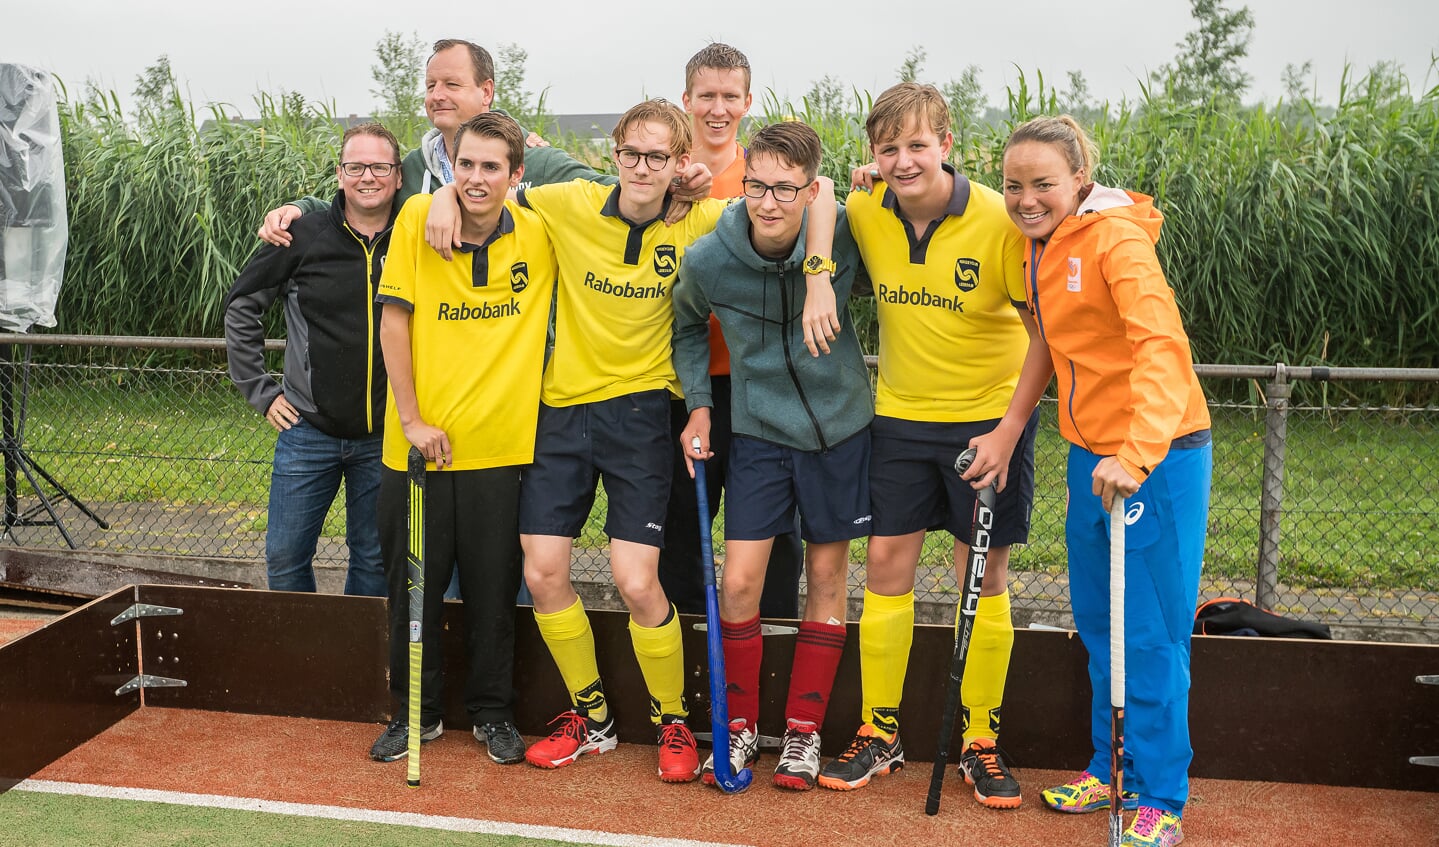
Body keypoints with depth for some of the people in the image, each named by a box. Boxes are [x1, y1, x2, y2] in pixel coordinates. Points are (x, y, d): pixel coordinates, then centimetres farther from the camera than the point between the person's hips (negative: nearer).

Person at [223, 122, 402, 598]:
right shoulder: (304, 237, -4)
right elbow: (241, 307, 6)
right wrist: (259, 391, 4)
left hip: (384, 436, 0)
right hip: (309, 432, 0)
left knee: (376, 560, 11)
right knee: (285, 558, 8)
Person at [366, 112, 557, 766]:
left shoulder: (540, 235, -3)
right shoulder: (417, 218, -4)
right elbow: (394, 319, -4)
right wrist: (411, 419, -8)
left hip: (498, 445, 0)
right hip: (417, 442, 0)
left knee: (494, 589, 8)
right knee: (413, 585, 10)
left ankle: (492, 712, 28)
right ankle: (416, 712, 29)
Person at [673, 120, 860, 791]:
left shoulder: (845, 234, -16)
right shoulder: (709, 259, -14)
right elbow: (688, 325, 7)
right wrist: (698, 405, 1)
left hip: (840, 422, 0)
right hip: (758, 428, 0)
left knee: (827, 572, 7)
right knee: (739, 579, -5)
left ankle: (803, 730, 22)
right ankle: (740, 727, 17)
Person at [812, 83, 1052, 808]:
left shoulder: (1000, 220, -18)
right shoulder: (864, 214, -8)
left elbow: (1047, 334, -12)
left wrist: (1008, 431, -16)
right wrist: (821, 283, -6)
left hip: (989, 417, -3)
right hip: (900, 417, 3)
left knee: (984, 573, 3)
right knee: (888, 562, 4)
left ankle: (981, 744, 18)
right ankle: (878, 735, 19)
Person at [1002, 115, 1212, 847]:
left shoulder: (1115, 238, -16)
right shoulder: (1040, 247, 8)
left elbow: (1162, 346, -28)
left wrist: (1138, 454, -38)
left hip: (1158, 458, -8)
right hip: (1091, 456, 8)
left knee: (1151, 634, 0)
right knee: (1097, 622, 16)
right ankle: (1111, 766, 32)